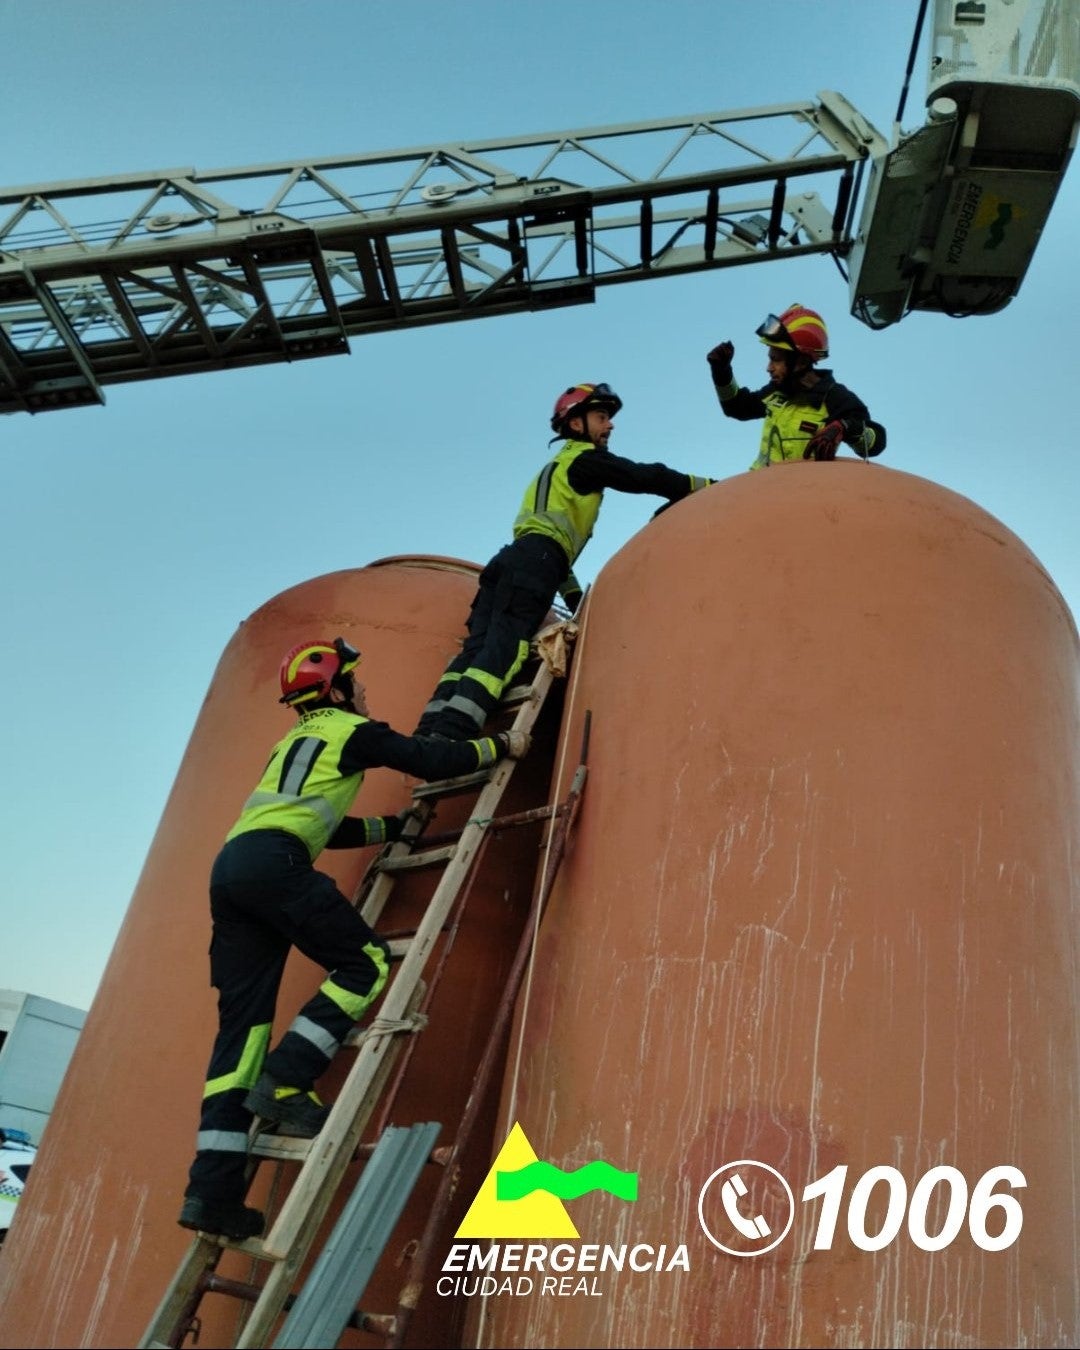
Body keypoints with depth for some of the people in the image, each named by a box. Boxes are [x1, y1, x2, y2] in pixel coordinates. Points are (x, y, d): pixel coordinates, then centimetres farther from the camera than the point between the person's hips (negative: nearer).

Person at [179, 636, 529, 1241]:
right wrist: (501, 745, 22)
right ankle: (283, 1084, -12)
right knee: (367, 963, 0)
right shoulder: (352, 729, 9)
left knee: (243, 1022, 4)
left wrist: (398, 826, 41)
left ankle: (213, 1189, -1)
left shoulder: (295, 742, 34)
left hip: (230, 864, 9)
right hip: (273, 862, -9)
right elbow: (432, 761, 7)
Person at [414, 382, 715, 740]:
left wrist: (576, 599, 32)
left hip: (512, 559, 9)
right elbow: (647, 478, 3)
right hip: (533, 563, -9)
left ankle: (428, 737, -15)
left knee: (478, 647, -4)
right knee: (502, 649, -20)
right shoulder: (586, 459, 10)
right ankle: (445, 741, -34)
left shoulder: (559, 469, 37)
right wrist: (710, 486, 12)